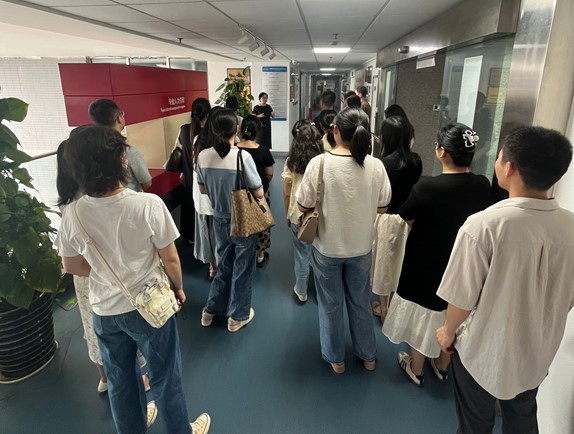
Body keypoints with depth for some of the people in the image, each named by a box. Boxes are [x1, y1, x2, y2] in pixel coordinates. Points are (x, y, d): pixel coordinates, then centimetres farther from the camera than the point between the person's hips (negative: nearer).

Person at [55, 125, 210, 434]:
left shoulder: (72, 214, -15)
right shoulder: (148, 204, -26)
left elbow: (73, 266, 0)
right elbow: (170, 260, -16)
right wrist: (179, 287, 3)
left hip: (104, 311, 4)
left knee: (119, 380, 26)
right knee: (164, 378, 19)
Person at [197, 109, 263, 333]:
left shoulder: (203, 156, -9)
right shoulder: (243, 156, -22)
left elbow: (203, 189, 4)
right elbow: (259, 193, -17)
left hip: (220, 219, 5)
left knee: (223, 264, 23)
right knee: (242, 268, 13)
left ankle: (211, 310, 36)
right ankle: (237, 316, 29)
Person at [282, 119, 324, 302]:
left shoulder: (291, 161, -9)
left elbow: (286, 193, -2)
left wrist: (287, 215, 12)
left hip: (298, 215, 0)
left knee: (302, 254, 14)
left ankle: (301, 291, 30)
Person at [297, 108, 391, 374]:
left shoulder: (319, 163, -19)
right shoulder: (376, 166, -13)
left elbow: (304, 206, -11)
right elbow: (382, 207, -2)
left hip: (327, 248, -2)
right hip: (361, 247, 2)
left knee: (331, 305, 18)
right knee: (361, 303, 23)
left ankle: (335, 358, 37)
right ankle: (367, 356, 41)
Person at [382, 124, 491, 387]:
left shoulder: (426, 187, -26)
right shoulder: (482, 186, -10)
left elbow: (404, 219, -9)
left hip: (425, 264, -4)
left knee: (422, 316, 16)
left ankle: (416, 369, 36)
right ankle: (442, 366, 44)